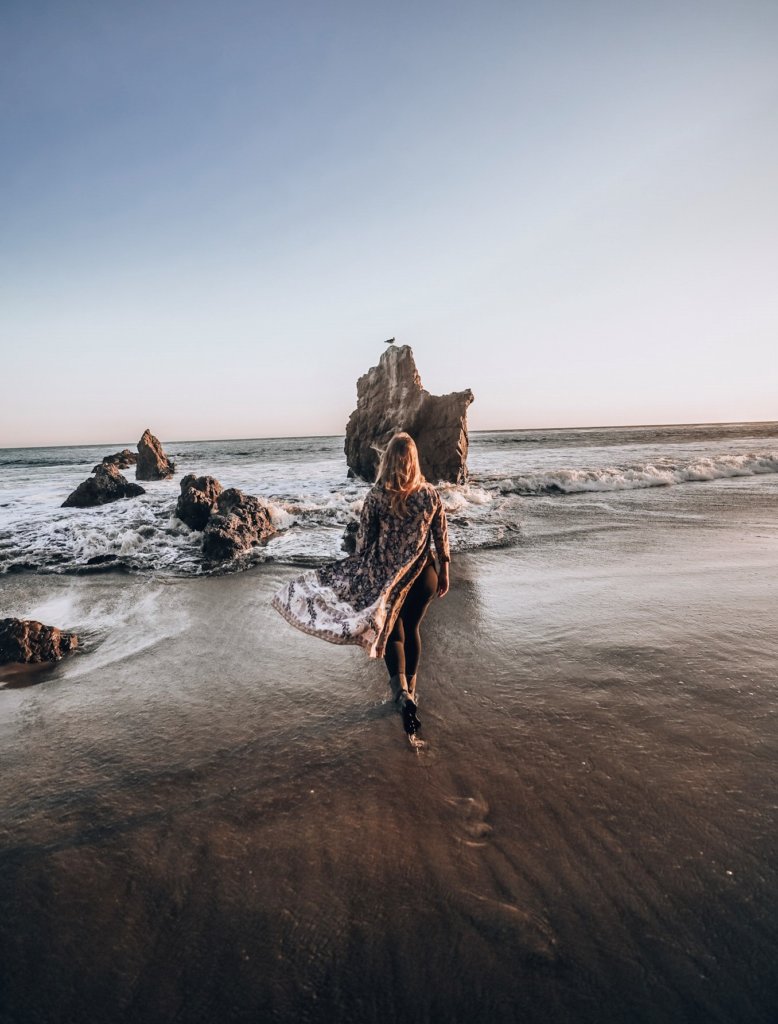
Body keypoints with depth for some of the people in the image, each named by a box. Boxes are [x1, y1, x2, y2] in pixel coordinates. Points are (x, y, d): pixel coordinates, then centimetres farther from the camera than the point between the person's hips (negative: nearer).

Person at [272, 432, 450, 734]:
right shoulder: (430, 494, -8)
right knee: (411, 629, 21)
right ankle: (410, 690, 36)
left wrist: (363, 571, 7)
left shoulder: (376, 496, -12)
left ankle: (402, 693, -7)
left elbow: (364, 540, -7)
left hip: (386, 577, -2)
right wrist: (444, 573, 11)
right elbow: (442, 539, -1)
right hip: (423, 575, 2)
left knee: (392, 633, 13)